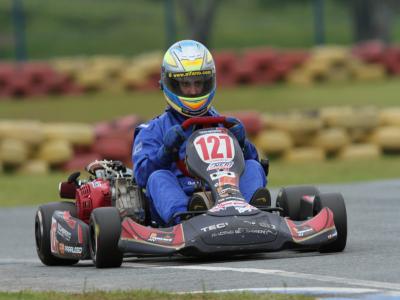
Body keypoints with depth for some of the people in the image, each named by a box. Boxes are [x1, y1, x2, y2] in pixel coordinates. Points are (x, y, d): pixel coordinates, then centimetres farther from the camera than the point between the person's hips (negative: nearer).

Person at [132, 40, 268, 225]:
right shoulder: (154, 130, 21)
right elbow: (143, 175, 4)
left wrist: (241, 143, -8)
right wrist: (167, 151, -14)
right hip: (179, 201, -2)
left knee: (253, 167, -20)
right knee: (159, 177, -30)